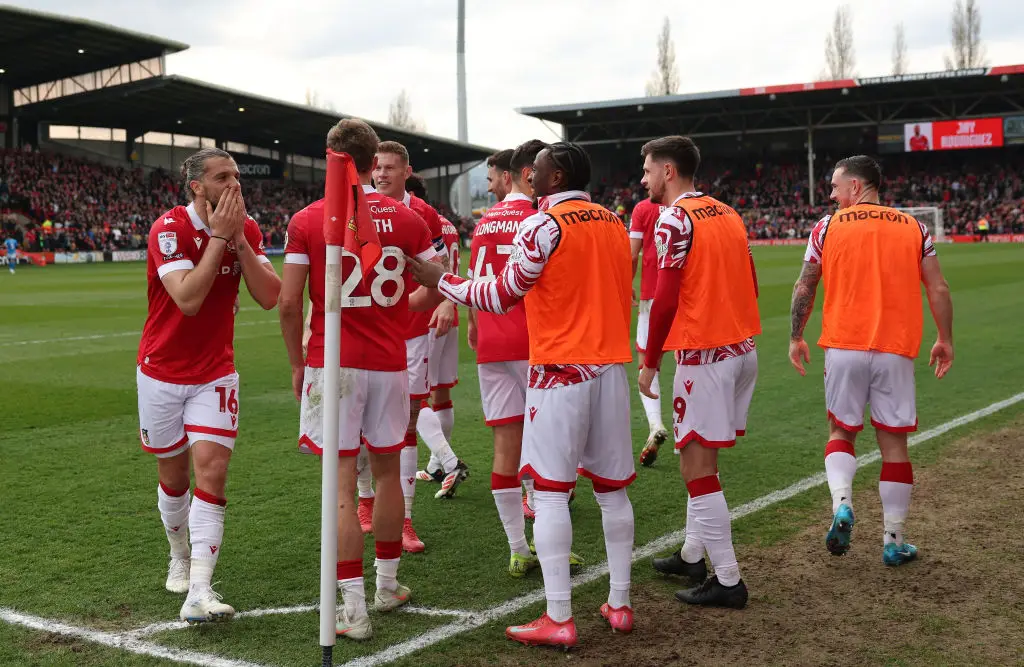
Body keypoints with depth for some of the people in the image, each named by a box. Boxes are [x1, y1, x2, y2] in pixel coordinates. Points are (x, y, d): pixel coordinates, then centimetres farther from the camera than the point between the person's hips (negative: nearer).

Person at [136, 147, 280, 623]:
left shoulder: (246, 229, -2)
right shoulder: (169, 229, -16)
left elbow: (269, 297, -11)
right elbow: (188, 299, -29)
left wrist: (239, 238, -19)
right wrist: (219, 236, -26)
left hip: (215, 374, 2)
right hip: (162, 372, -2)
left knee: (211, 469, -14)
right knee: (173, 475, 12)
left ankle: (198, 593, -15)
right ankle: (180, 556, 40)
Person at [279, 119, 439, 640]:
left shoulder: (306, 221, -5)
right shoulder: (406, 219, 1)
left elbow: (289, 304, -6)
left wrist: (297, 364, 6)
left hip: (331, 364, -2)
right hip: (390, 363, 3)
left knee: (340, 484, 0)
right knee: (387, 471, 18)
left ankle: (354, 610, 2)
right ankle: (388, 585, 32)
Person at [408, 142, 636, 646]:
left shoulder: (543, 225, -10)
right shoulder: (614, 223, 11)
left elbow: (501, 297, -9)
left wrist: (442, 281, 1)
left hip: (561, 370, -6)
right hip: (611, 366, 7)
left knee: (550, 490, -2)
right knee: (612, 489, 12)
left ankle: (558, 619, -2)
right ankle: (619, 604, 19)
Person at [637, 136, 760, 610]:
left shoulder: (675, 219, -12)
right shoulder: (727, 214, 13)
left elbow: (666, 299, -17)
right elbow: (750, 286, 16)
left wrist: (649, 363, -9)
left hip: (704, 355, -9)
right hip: (742, 347, 9)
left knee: (697, 468, -2)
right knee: (701, 459, 19)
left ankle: (727, 581, 1)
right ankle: (692, 555, 29)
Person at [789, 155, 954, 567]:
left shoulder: (827, 227, 1)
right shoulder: (914, 229, 5)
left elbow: (804, 289, 3)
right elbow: (938, 290, 3)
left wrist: (796, 338, 13)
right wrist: (945, 340, 13)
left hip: (843, 347, 0)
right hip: (896, 349, 1)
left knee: (841, 430, 16)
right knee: (893, 442, 8)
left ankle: (841, 504, -9)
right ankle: (893, 541, 13)